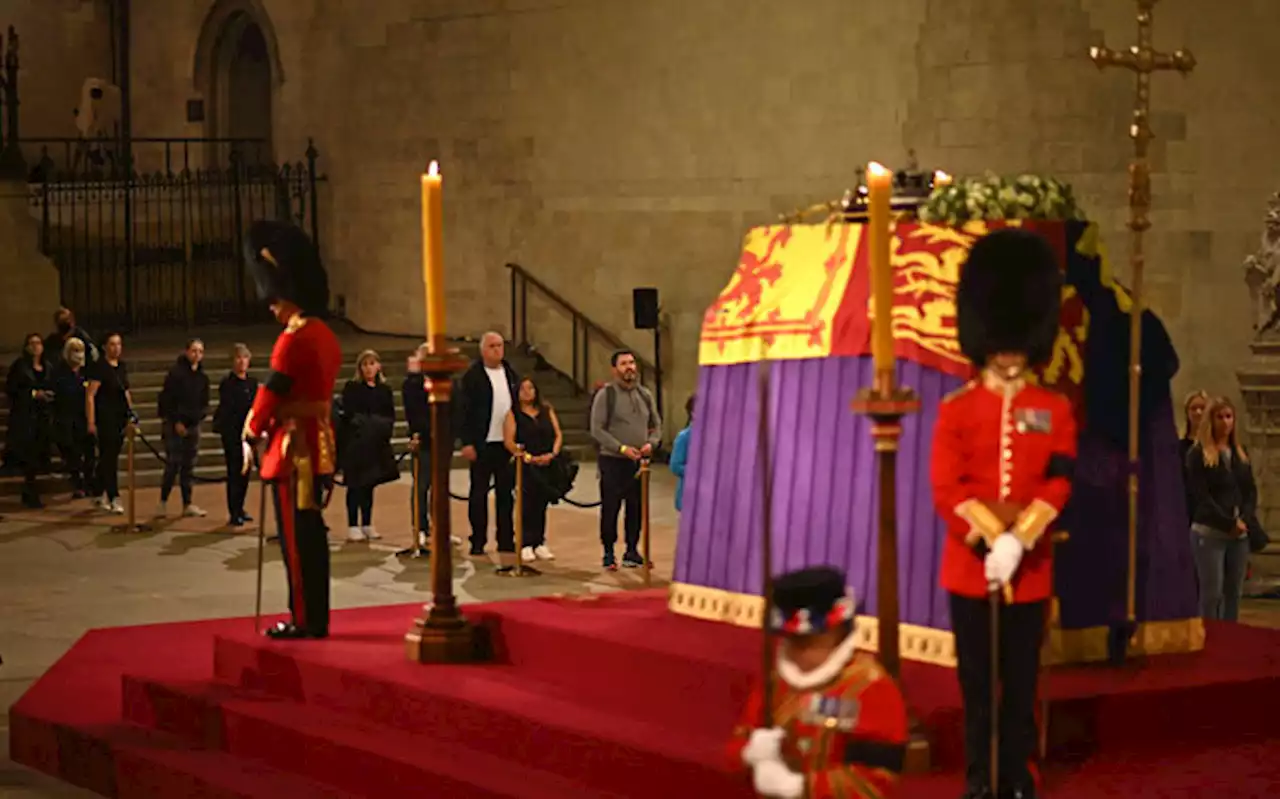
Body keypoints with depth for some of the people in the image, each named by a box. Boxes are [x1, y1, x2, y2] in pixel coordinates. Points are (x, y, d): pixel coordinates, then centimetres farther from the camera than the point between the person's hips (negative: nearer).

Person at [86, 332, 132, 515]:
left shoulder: (122, 367, 13)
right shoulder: (99, 368, -10)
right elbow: (90, 396, -13)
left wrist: (131, 414, 18)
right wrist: (91, 422, -17)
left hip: (120, 419, 7)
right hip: (105, 419, -7)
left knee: (107, 458, 13)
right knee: (108, 458, -8)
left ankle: (99, 495, 22)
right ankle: (114, 499, -11)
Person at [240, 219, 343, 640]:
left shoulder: (294, 338, -17)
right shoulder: (325, 335, 12)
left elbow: (271, 393, -15)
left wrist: (251, 436, -4)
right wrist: (273, 429, 13)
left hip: (294, 447, -9)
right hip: (320, 443, 9)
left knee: (296, 538, -3)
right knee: (311, 534, 12)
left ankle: (305, 621, 1)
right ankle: (316, 619, 16)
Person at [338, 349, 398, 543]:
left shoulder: (384, 389, 11)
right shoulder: (352, 388, -3)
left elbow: (390, 415, 9)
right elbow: (349, 414, -11)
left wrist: (383, 425, -11)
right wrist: (373, 423, -13)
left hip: (376, 444, 4)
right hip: (355, 443, -4)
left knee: (370, 485, 9)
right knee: (355, 485, -3)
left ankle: (367, 525, 15)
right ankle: (353, 526, 0)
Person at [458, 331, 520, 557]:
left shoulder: (510, 374, 12)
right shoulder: (473, 376, -5)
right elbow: (466, 411, -8)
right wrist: (467, 443, -14)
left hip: (506, 443, 5)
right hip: (483, 444, -5)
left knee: (506, 492, 8)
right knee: (479, 492, 2)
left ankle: (506, 540, 14)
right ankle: (478, 542, 6)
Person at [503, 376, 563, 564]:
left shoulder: (546, 411, 15)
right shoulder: (513, 413, 2)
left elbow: (558, 435, 11)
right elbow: (509, 442, -7)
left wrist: (553, 453, -6)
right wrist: (528, 457, -16)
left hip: (547, 465, 4)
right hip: (525, 466, -4)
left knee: (541, 504, 5)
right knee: (527, 504, -7)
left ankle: (540, 543, 11)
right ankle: (526, 545, -6)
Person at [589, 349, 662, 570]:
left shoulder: (644, 395, 11)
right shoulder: (606, 395, -4)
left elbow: (656, 425, 17)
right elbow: (597, 430, -10)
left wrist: (651, 443, -4)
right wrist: (621, 448, -17)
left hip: (639, 462, 4)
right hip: (613, 461, -4)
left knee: (636, 509, 6)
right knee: (610, 508, -2)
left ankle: (632, 552, 16)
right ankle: (609, 554, 7)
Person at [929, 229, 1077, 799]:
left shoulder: (1055, 410, 4)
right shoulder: (956, 409, 1)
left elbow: (1057, 487, -4)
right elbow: (947, 489, -7)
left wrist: (1019, 542, -17)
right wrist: (992, 542, -17)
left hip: (1030, 570, 1)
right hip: (970, 567, -1)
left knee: (1021, 686, 6)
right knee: (977, 685, 5)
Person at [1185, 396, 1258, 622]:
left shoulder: (1241, 453, 15)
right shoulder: (1197, 454, -3)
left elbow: (1251, 490, 11)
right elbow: (1201, 496, -10)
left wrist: (1245, 520, -7)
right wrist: (1228, 523, -16)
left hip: (1240, 534, 5)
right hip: (1210, 533, -5)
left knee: (1234, 593, 7)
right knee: (1211, 593, -6)